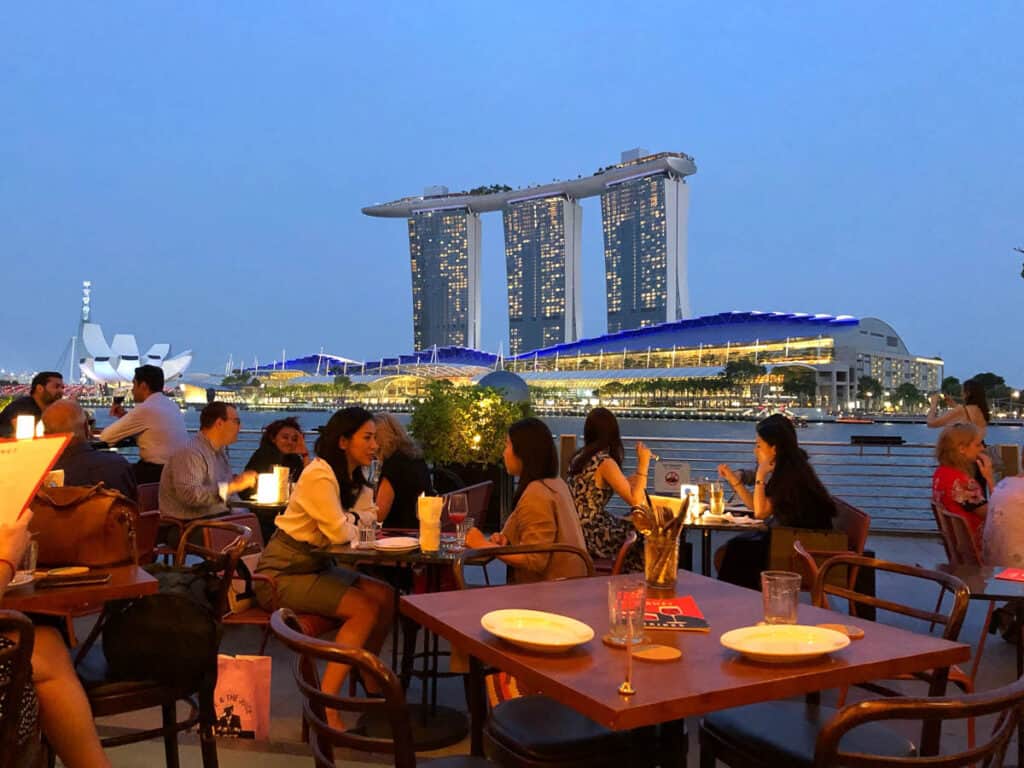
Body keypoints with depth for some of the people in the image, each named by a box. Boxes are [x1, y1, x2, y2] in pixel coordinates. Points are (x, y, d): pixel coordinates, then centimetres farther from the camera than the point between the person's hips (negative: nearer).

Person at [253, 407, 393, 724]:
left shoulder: (353, 478, 9)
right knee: (365, 609, -23)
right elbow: (339, 532, -21)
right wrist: (354, 522, -2)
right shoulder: (320, 475, -20)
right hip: (282, 573, -8)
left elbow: (369, 517, 4)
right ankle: (325, 705, -19)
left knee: (385, 597, -7)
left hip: (317, 566, 8)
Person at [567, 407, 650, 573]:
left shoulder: (580, 456, 8)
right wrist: (643, 464, -11)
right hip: (590, 534, -8)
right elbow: (635, 500, -19)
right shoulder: (605, 462, -17)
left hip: (577, 530, 8)